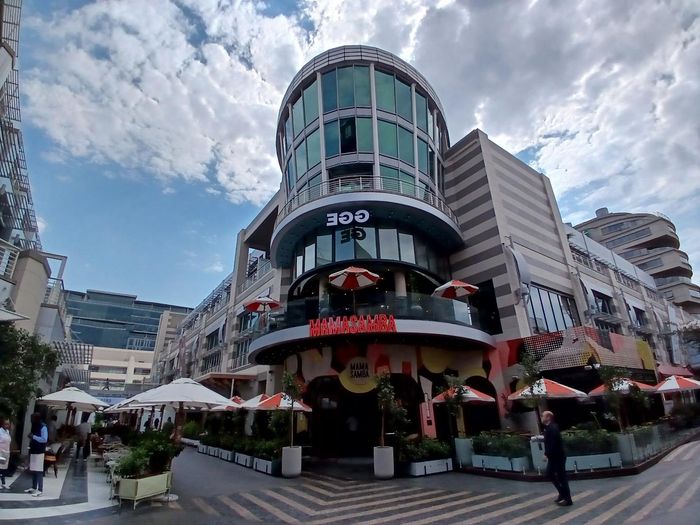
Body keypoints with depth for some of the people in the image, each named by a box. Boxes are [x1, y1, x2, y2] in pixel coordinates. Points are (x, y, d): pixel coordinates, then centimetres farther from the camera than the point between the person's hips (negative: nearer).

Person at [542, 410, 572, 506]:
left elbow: (553, 443, -27)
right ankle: (562, 493, 29)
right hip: (553, 456, 10)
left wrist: (547, 454, -23)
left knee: (562, 477, 0)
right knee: (549, 474, 16)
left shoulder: (553, 428, -22)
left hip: (558, 456, -10)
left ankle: (568, 500, 12)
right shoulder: (549, 428, 9)